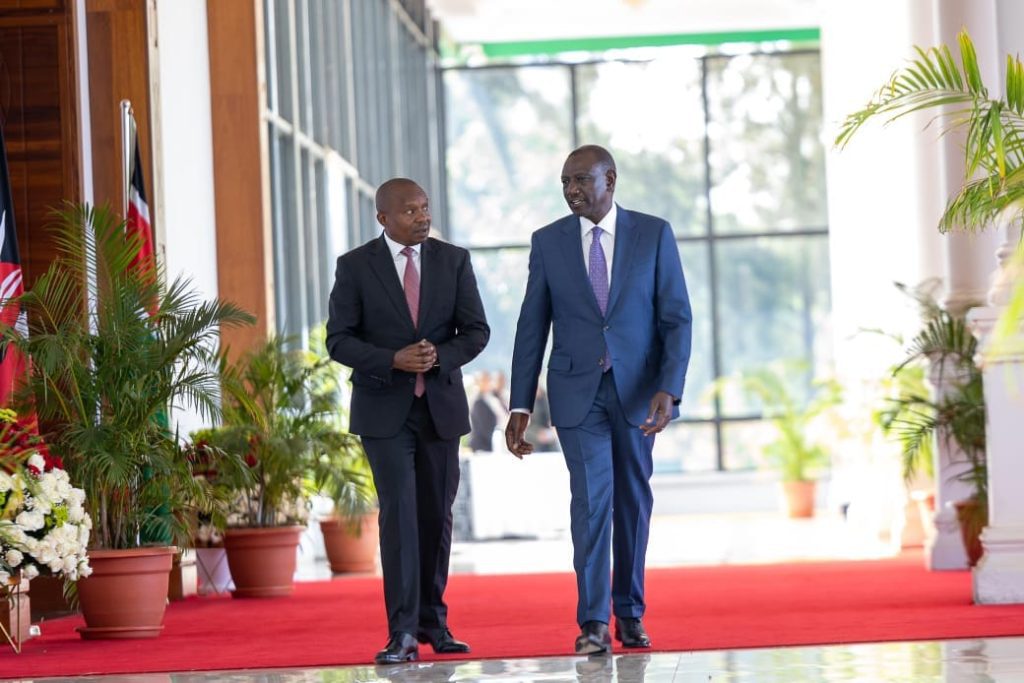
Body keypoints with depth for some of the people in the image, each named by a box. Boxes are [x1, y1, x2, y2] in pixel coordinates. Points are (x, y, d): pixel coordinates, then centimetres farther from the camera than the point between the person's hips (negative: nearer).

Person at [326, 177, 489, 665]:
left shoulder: (454, 260, 3)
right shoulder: (355, 266, -3)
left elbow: (476, 331, 1)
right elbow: (338, 340, -6)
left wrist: (440, 356, -19)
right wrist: (394, 360, -21)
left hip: (441, 407, 3)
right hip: (384, 409, -3)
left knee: (436, 515, 9)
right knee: (399, 512, -13)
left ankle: (433, 620, 22)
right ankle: (402, 633, -15)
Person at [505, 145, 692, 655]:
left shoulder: (654, 234, -1)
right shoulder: (548, 241, 2)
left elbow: (677, 319, -4)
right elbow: (532, 327, 3)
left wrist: (669, 390, -16)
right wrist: (520, 406, -1)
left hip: (637, 390, 1)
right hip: (577, 392, -1)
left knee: (633, 500, 9)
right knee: (591, 498, -11)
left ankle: (630, 612, 21)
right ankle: (593, 622, -12)